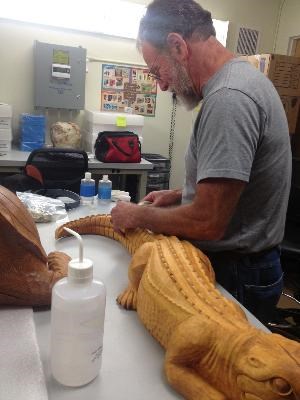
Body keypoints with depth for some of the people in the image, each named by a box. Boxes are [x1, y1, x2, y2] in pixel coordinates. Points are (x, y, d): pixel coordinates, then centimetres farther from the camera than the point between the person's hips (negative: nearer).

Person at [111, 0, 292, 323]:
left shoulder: (227, 97, -26)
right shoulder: (242, 77, 7)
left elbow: (207, 223, -28)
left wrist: (138, 216, -13)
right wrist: (178, 196, 9)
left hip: (235, 275, -9)